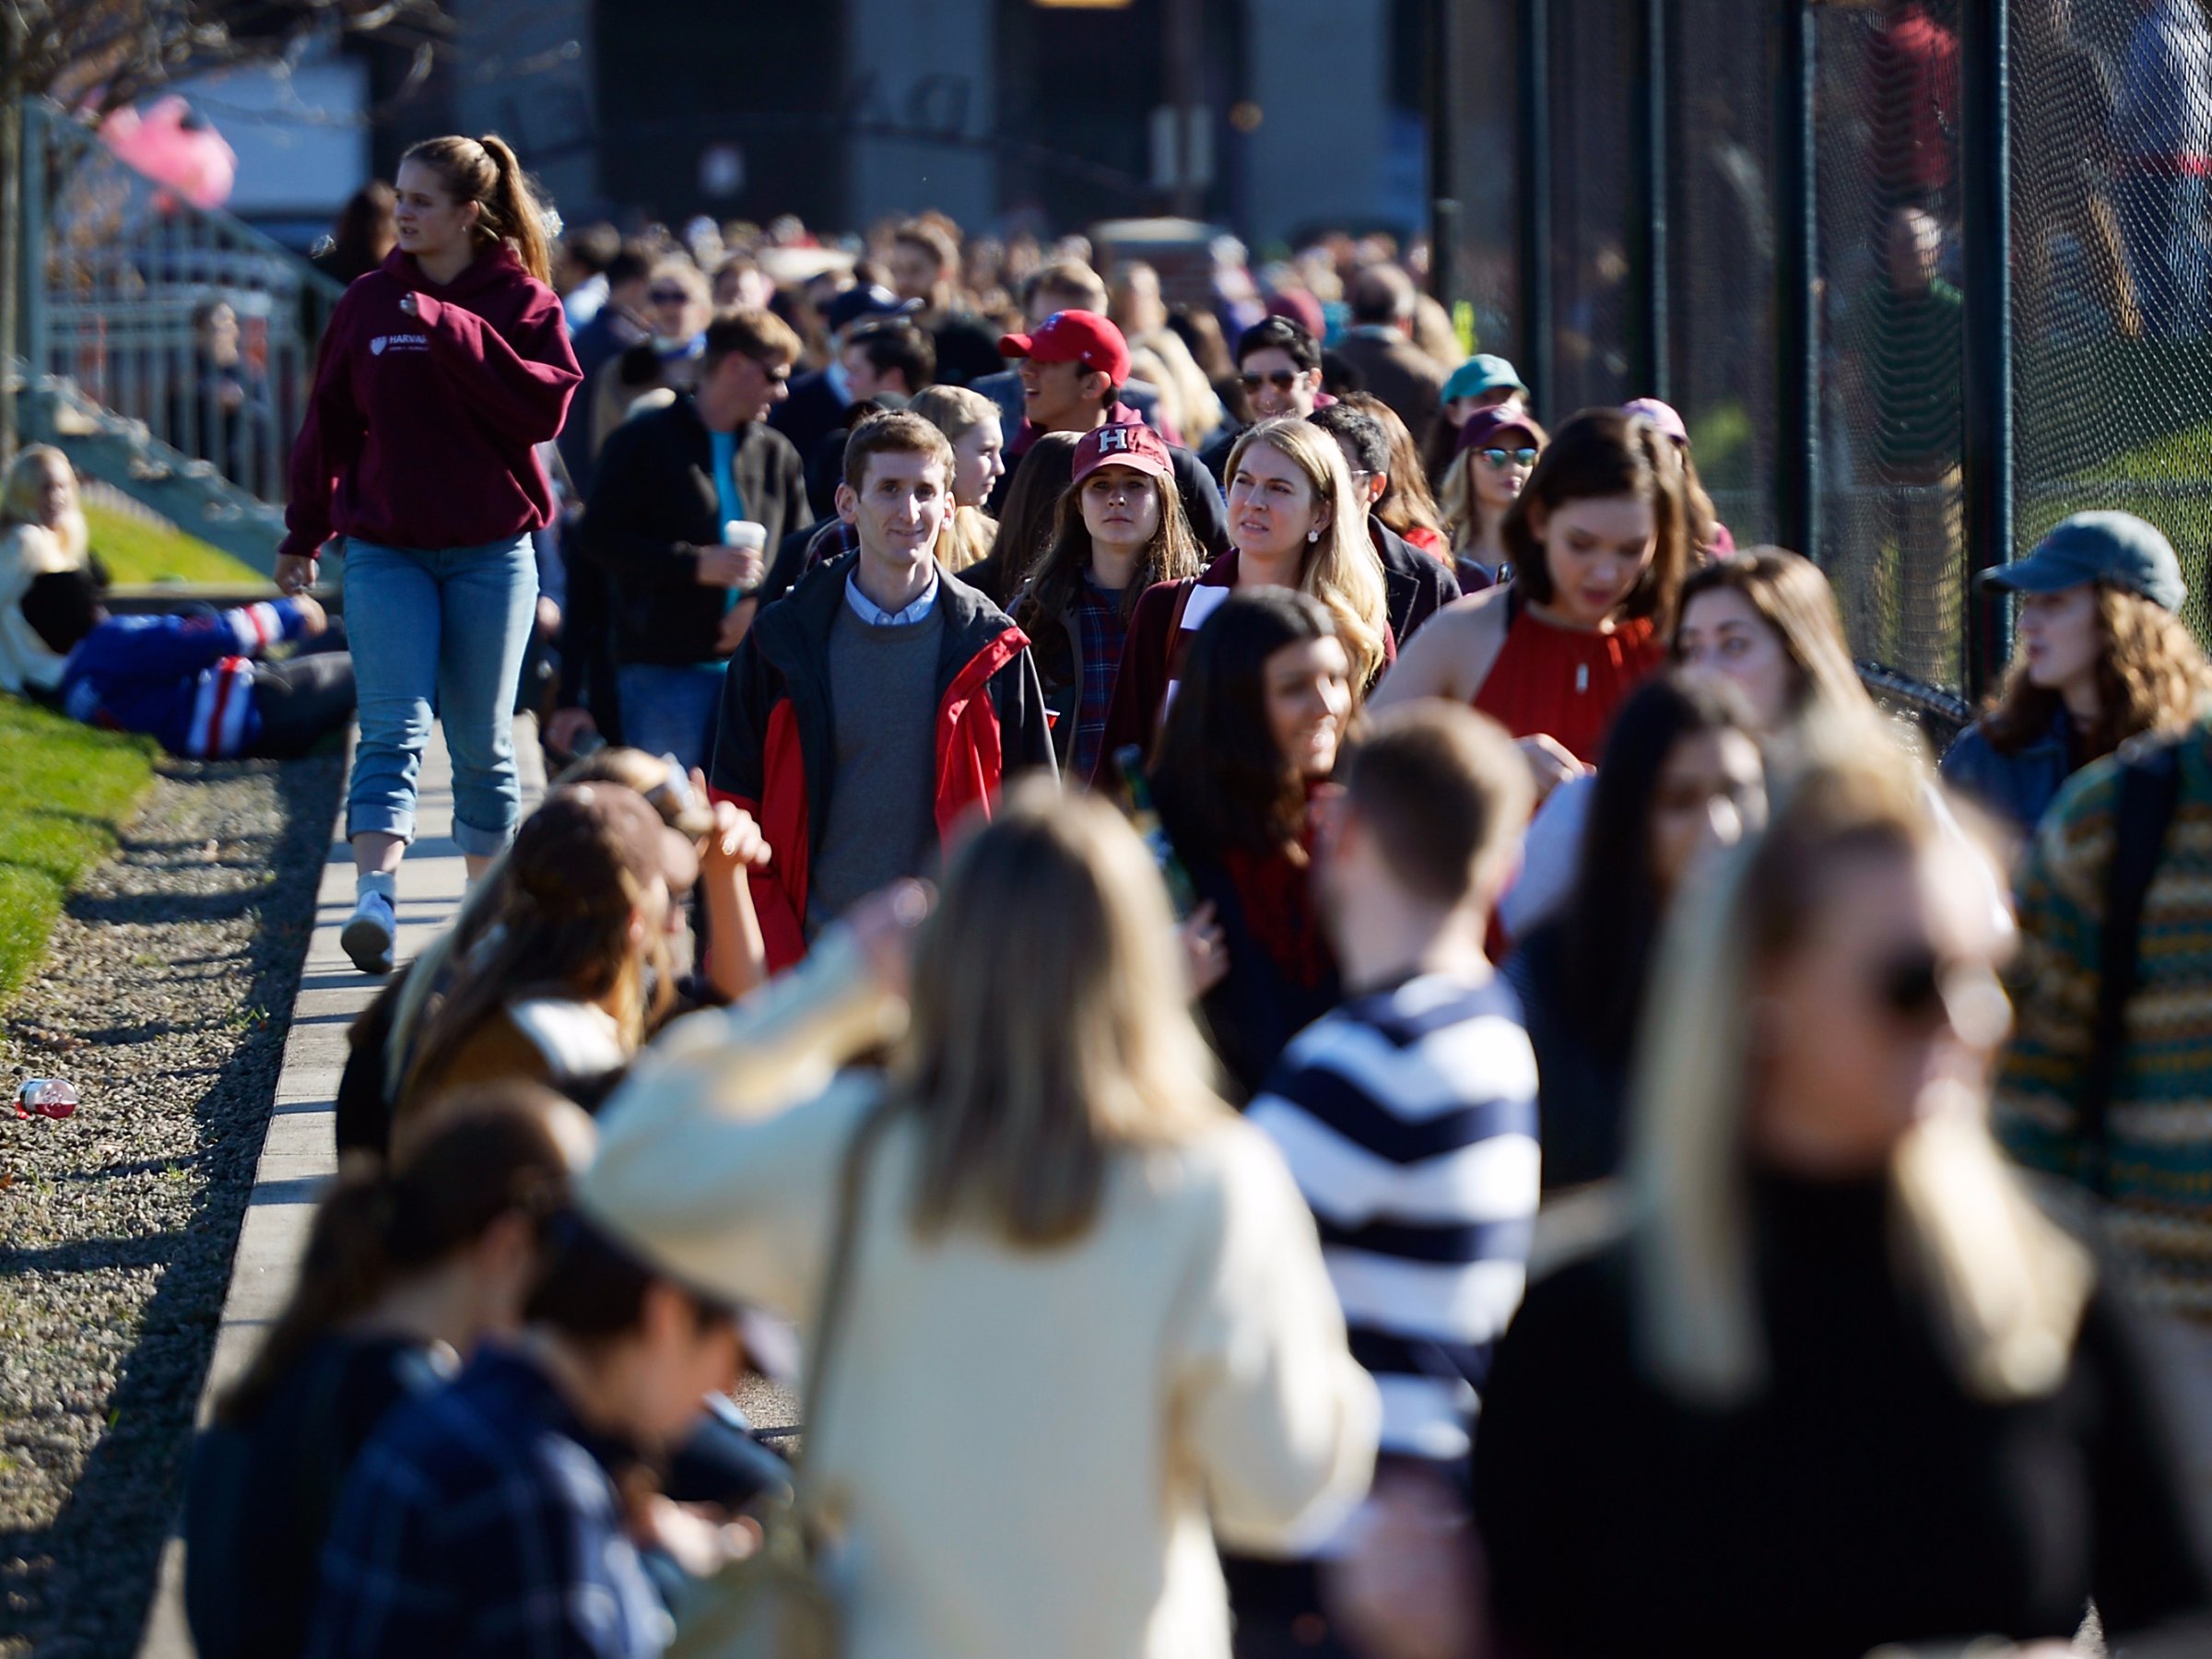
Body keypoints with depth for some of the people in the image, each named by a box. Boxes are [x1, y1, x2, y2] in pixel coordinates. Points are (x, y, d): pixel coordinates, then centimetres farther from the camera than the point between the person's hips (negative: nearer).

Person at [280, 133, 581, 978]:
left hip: (491, 550, -1)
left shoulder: (523, 303, -1)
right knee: (394, 729, -14)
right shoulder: (369, 303, 6)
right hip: (385, 550, 1)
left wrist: (454, 333, -20)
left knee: (483, 742, 8)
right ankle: (374, 900, -28)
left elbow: (545, 406, -16)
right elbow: (330, 422, 13)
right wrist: (303, 534, 16)